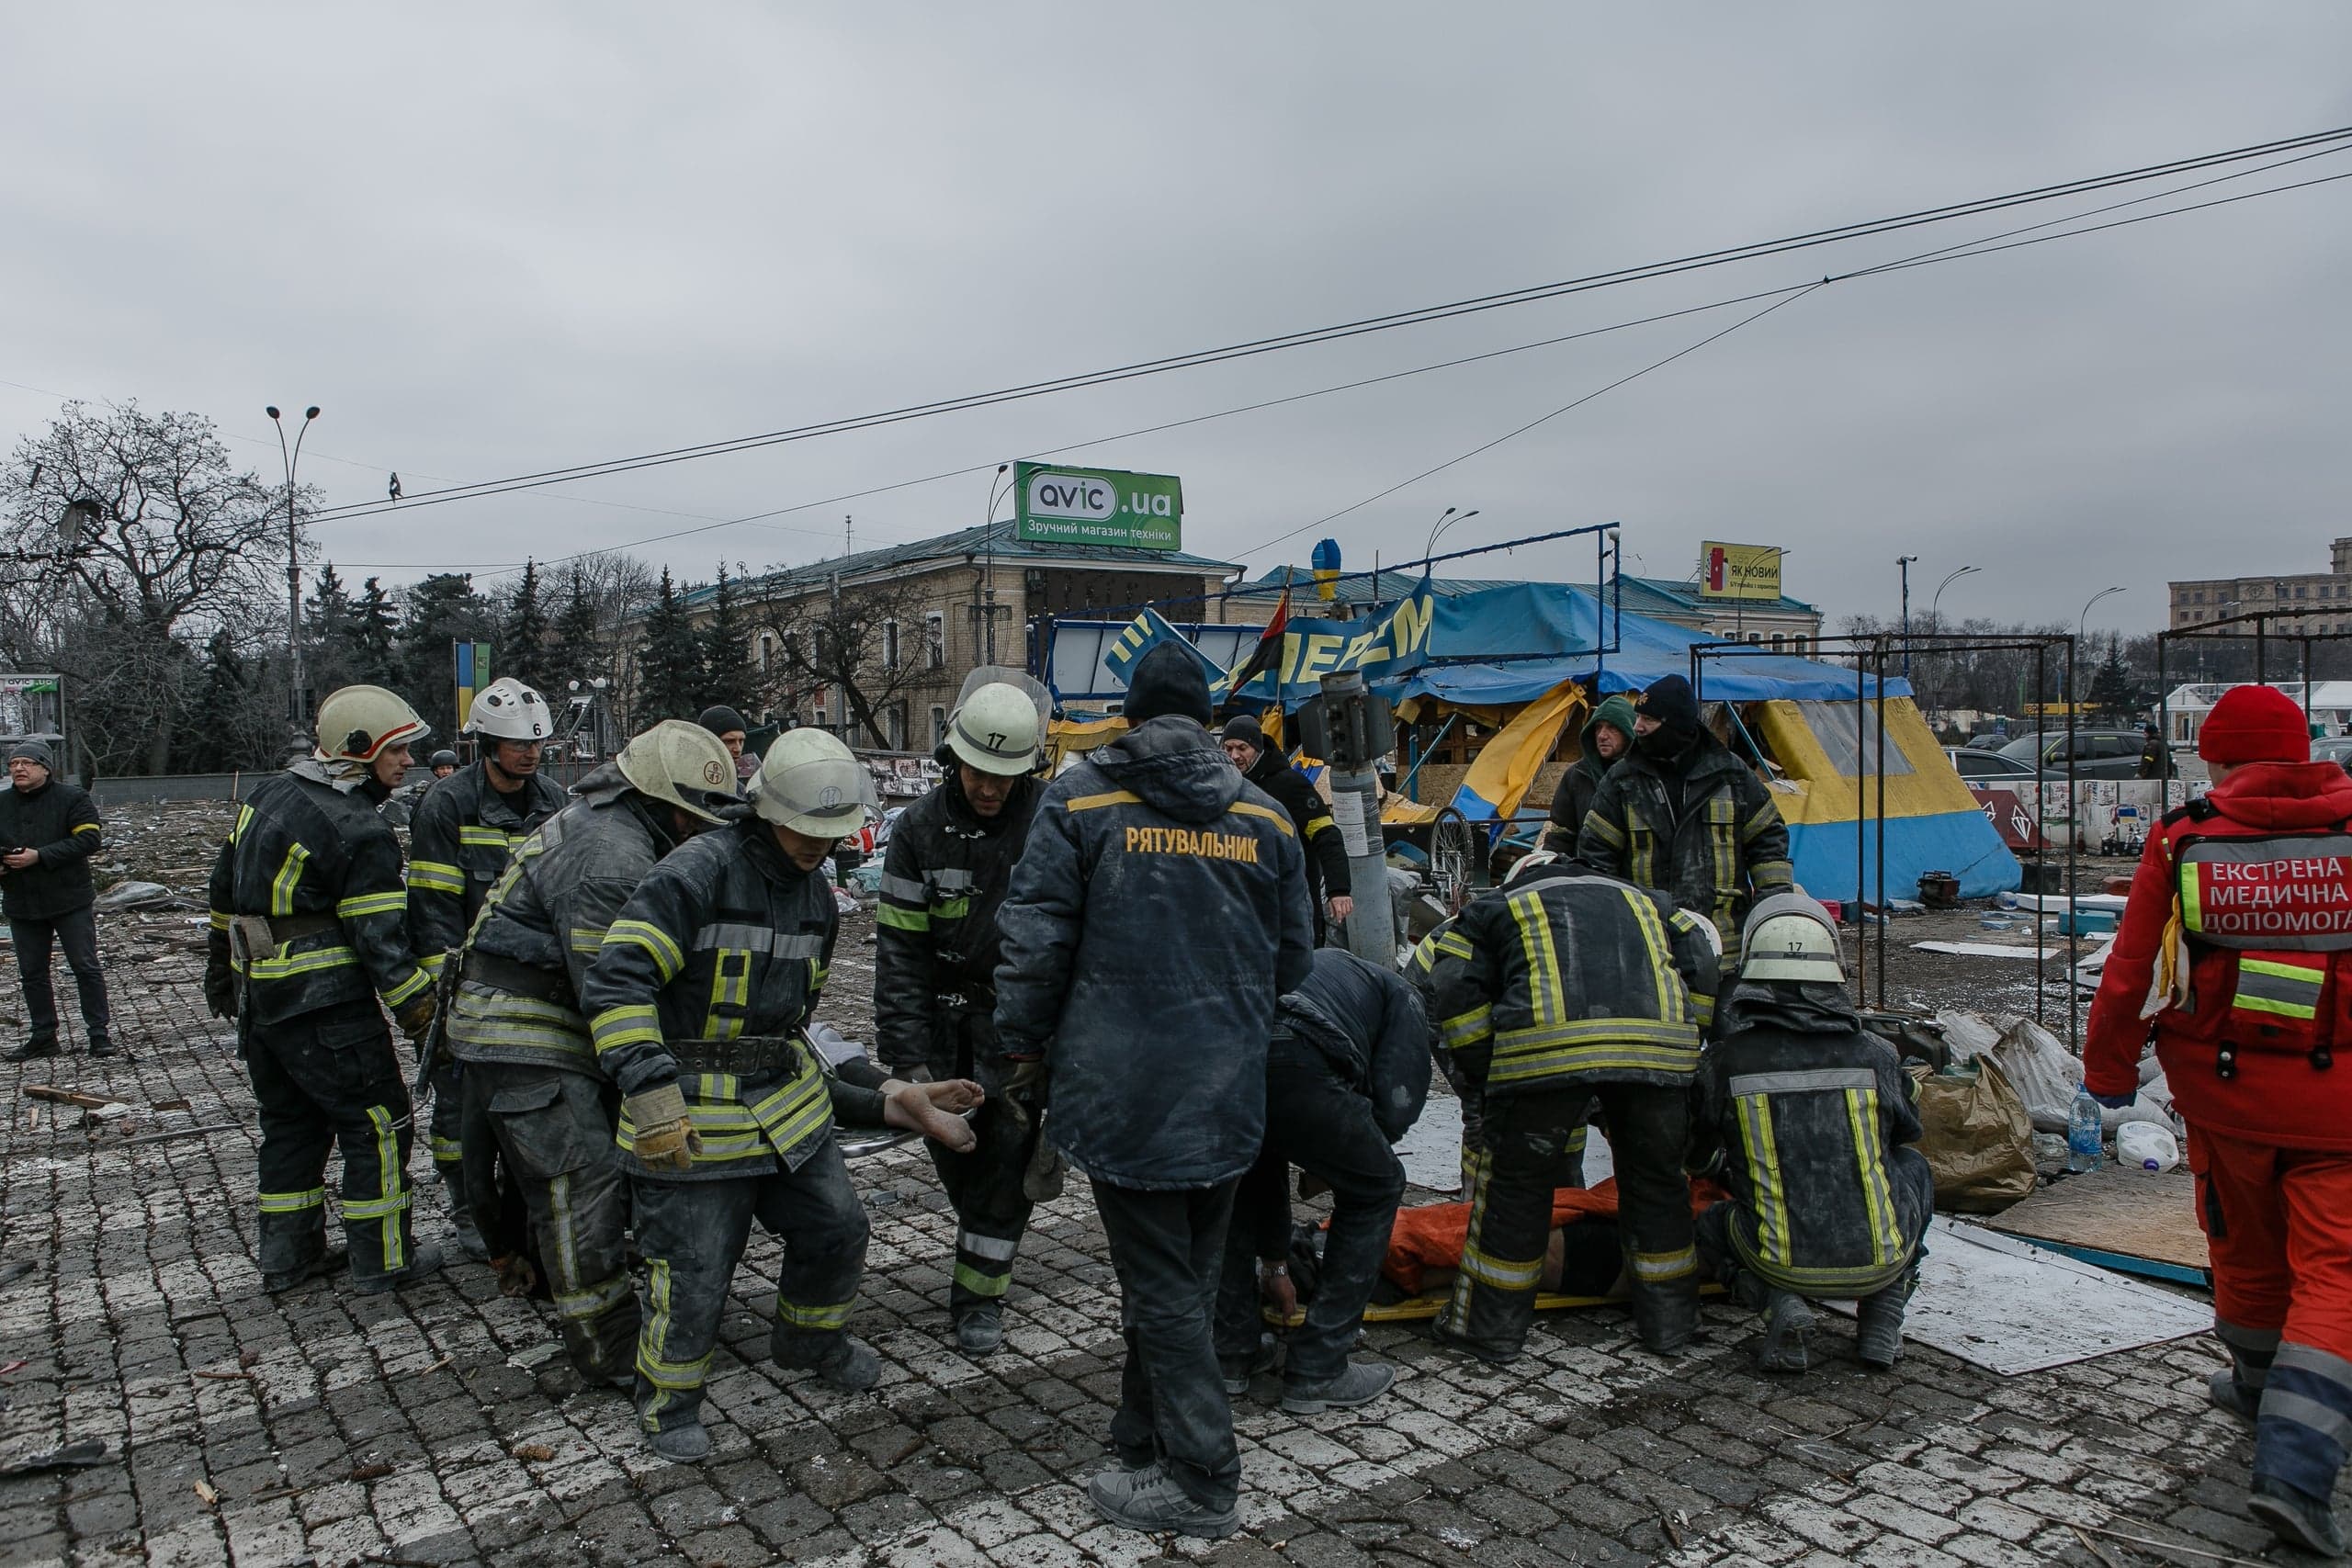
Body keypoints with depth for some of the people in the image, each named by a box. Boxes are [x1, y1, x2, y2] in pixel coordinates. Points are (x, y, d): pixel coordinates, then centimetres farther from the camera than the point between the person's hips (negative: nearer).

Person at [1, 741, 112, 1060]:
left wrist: (40, 856, -22)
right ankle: (42, 1037, 21)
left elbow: (90, 839, -16)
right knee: (31, 973, 11)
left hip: (70, 901, -5)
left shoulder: (72, 797, -6)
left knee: (86, 968, -1)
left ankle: (98, 1034, 6)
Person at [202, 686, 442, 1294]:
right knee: (377, 1121, 3)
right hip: (323, 1007, -9)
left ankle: (287, 1256, 29)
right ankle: (383, 1260, 9)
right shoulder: (359, 833, -19)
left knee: (291, 1122, 19)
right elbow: (381, 942, -20)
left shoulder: (269, 792, 7)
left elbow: (226, 888, 18)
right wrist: (424, 1016, -14)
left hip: (258, 995, 9)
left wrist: (220, 970, 29)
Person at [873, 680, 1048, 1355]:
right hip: (948, 1012, 2)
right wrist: (908, 1052, -9)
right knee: (951, 1146, 5)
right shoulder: (920, 829, -5)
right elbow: (900, 947, -4)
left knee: (1008, 1147, -5)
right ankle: (982, 1244, 32)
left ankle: (979, 1293, 9)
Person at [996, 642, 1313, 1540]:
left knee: (1159, 1285, 5)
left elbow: (1035, 938, -9)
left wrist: (1025, 1045, 6)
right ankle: (1146, 1440, 33)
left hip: (1123, 1089, -4)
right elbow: (1292, 956, 12)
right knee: (1187, 1277, 18)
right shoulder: (1264, 815, 6)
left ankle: (1200, 1483, 14)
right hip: (1228, 1096, 5)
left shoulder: (1081, 798, -6)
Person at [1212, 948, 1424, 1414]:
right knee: (1375, 1189, 21)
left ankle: (1232, 1353, 36)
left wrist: (1276, 1260, 54)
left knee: (1239, 1183, 36)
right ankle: (1316, 1372, 24)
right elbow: (1395, 1107, 12)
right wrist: (1334, 1152, 34)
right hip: (1289, 1061, -6)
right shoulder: (1402, 997, 32)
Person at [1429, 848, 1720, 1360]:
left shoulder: (1496, 906, 29)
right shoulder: (1643, 899, 38)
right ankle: (1669, 1321, 33)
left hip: (1547, 1044, -3)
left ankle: (1490, 1328, 20)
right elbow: (1703, 954, 22)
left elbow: (1458, 997, 14)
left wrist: (1488, 1080, 20)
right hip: (1660, 1045, 3)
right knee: (1657, 1178, 21)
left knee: (1516, 1182, 11)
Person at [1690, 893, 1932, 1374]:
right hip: (1881, 1261, 2)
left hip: (1783, 1263, -1)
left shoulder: (1724, 1060, -6)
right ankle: (1882, 1316, 17)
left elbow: (1696, 1158, 9)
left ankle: (1777, 1302, 0)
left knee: (1711, 1227, 31)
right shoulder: (1876, 1054, -2)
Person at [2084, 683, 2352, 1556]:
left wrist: (2108, 1070, 10)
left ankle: (2259, 1384, 44)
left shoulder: (2183, 840, -5)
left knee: (2247, 1248, 21)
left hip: (2223, 1089, 1)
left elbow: (2131, 969, -2)